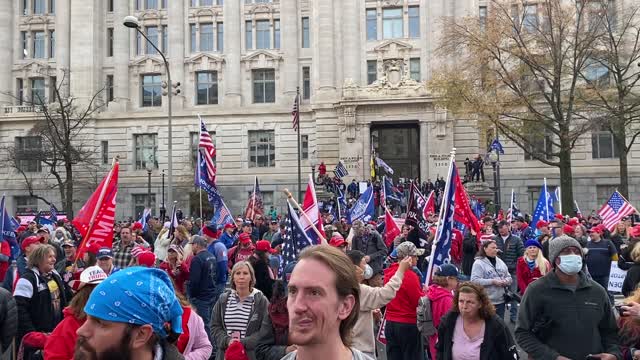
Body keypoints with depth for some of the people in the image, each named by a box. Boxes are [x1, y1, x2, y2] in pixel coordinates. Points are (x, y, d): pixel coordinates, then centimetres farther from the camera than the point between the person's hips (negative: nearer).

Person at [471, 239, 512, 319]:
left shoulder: (500, 262, 14)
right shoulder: (478, 263, -8)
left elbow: (509, 277, 17)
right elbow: (475, 280, -19)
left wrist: (505, 281, -7)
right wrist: (492, 281, -20)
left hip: (500, 300, 6)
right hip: (486, 301, -6)